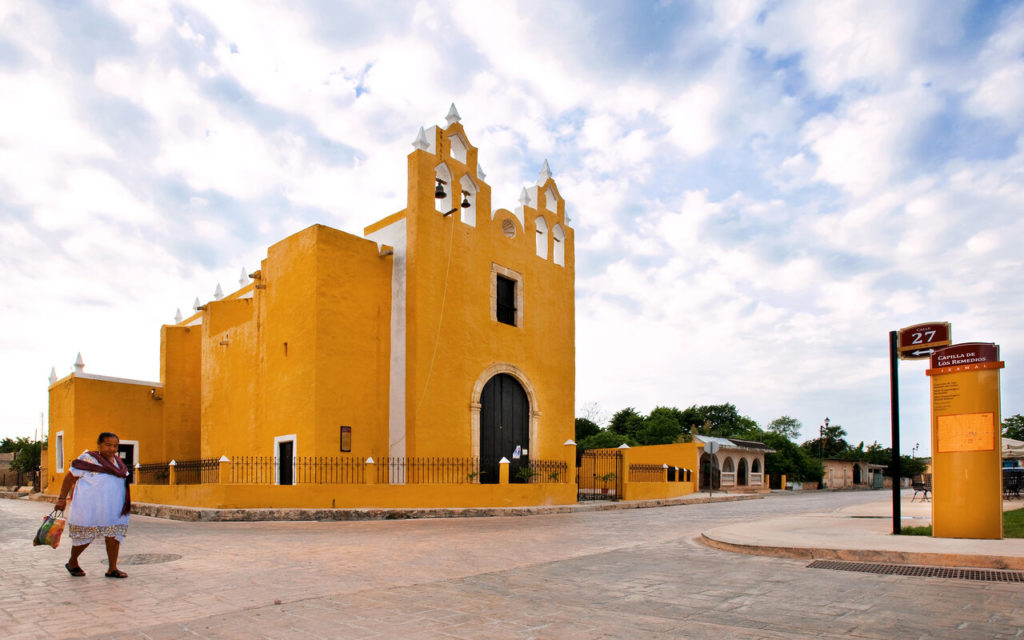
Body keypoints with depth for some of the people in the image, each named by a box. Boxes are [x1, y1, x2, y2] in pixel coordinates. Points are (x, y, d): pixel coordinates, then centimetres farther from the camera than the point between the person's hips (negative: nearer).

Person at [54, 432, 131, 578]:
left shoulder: (117, 461, 12)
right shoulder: (88, 458, -7)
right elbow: (70, 477, -6)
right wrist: (62, 498, -11)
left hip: (113, 508, 6)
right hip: (89, 507, -5)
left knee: (114, 534, -1)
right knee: (85, 536, 6)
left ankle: (112, 569, 4)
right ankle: (72, 563, 31)